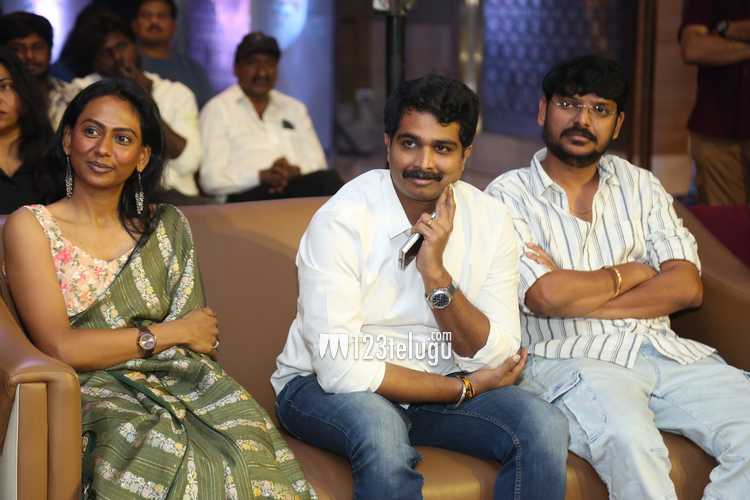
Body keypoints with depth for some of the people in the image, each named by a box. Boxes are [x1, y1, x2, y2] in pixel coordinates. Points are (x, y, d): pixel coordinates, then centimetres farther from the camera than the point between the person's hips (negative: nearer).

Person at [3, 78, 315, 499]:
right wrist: (170, 333, -2)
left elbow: (203, 337, 9)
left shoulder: (167, 227, 19)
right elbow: (59, 347, -6)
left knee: (250, 445, -29)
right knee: (163, 452, -35)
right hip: (95, 390, -3)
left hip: (179, 381, 3)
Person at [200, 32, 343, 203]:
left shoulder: (295, 108, 24)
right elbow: (211, 179, -2)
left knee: (329, 179, -31)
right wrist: (263, 175, -17)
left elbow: (317, 163, 16)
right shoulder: (217, 110, 8)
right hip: (246, 197, -5)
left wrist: (294, 171, -8)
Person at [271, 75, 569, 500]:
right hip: (324, 386, -4)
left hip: (436, 385, 4)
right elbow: (341, 370, -25)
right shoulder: (341, 220, -20)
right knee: (382, 432, -37)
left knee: (545, 427, -19)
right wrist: (466, 388, -17)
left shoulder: (491, 219, -6)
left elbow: (496, 359, -10)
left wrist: (436, 273, -25)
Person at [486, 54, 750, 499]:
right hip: (569, 359, -5)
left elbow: (687, 287, 4)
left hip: (663, 349, 5)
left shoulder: (640, 185, 17)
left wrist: (578, 295, -6)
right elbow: (547, 296, -13)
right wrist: (627, 273, 3)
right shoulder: (509, 195, 3)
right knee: (629, 439, -36)